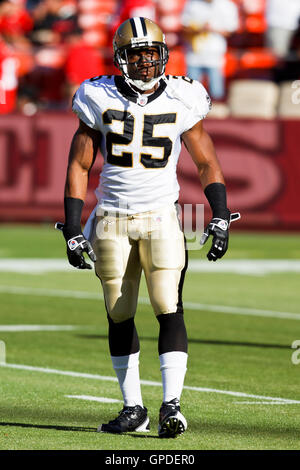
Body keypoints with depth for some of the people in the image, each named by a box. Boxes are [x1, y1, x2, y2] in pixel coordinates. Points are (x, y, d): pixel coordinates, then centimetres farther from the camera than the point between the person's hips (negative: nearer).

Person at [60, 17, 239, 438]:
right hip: (112, 220, 1)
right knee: (119, 316, 6)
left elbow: (207, 163, 9)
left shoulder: (181, 100, 0)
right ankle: (133, 408, 16)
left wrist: (220, 217, -2)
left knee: (169, 309, -13)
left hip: (161, 218, -1)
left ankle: (171, 405, -16)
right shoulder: (100, 100, 0)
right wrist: (73, 231, 0)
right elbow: (79, 166, 5)